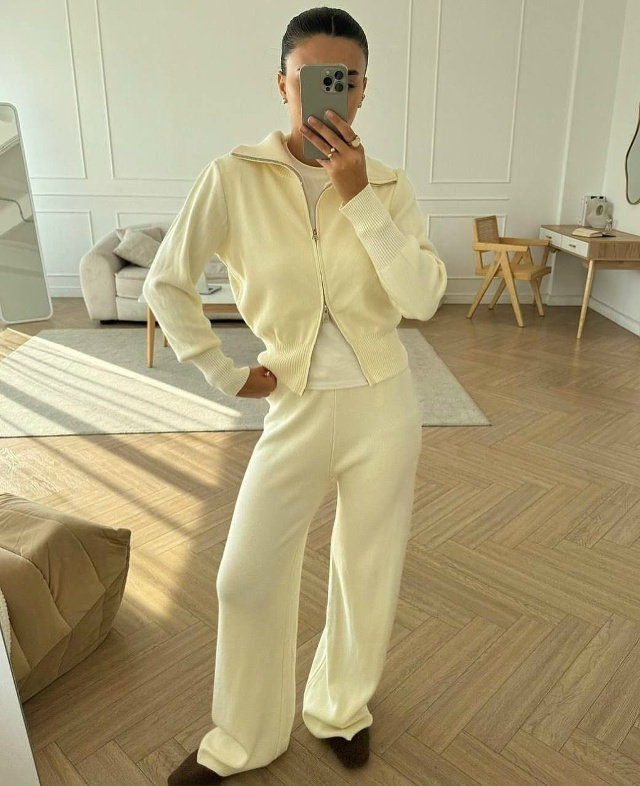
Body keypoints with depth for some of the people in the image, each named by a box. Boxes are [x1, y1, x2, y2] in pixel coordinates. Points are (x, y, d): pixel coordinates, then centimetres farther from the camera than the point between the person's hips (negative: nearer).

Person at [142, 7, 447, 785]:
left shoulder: (389, 187, -2)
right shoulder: (234, 176, -7)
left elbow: (423, 297, -14)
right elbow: (165, 282, -3)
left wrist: (359, 197, -19)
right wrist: (223, 373, -4)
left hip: (383, 406, 1)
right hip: (296, 412, 0)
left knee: (368, 568, 15)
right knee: (245, 579, 8)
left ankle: (343, 708, 44)